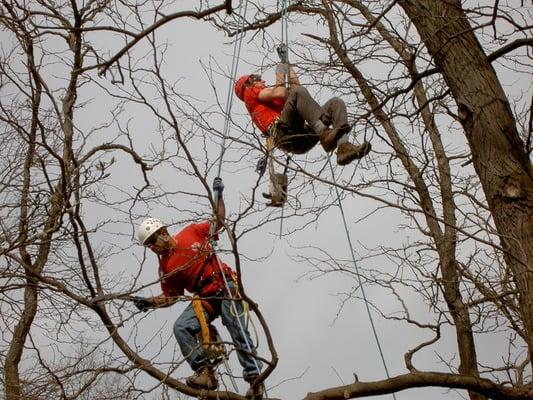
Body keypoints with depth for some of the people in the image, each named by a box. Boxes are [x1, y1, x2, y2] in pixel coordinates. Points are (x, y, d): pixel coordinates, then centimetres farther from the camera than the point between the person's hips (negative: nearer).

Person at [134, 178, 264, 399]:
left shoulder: (191, 232, 2)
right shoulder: (165, 267, 7)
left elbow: (219, 221, 11)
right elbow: (170, 296, 12)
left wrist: (219, 196, 3)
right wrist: (150, 302, -3)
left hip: (226, 288, -3)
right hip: (204, 298, 3)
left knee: (238, 332, -12)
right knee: (181, 327, -18)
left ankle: (255, 378, -6)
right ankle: (205, 373, -19)